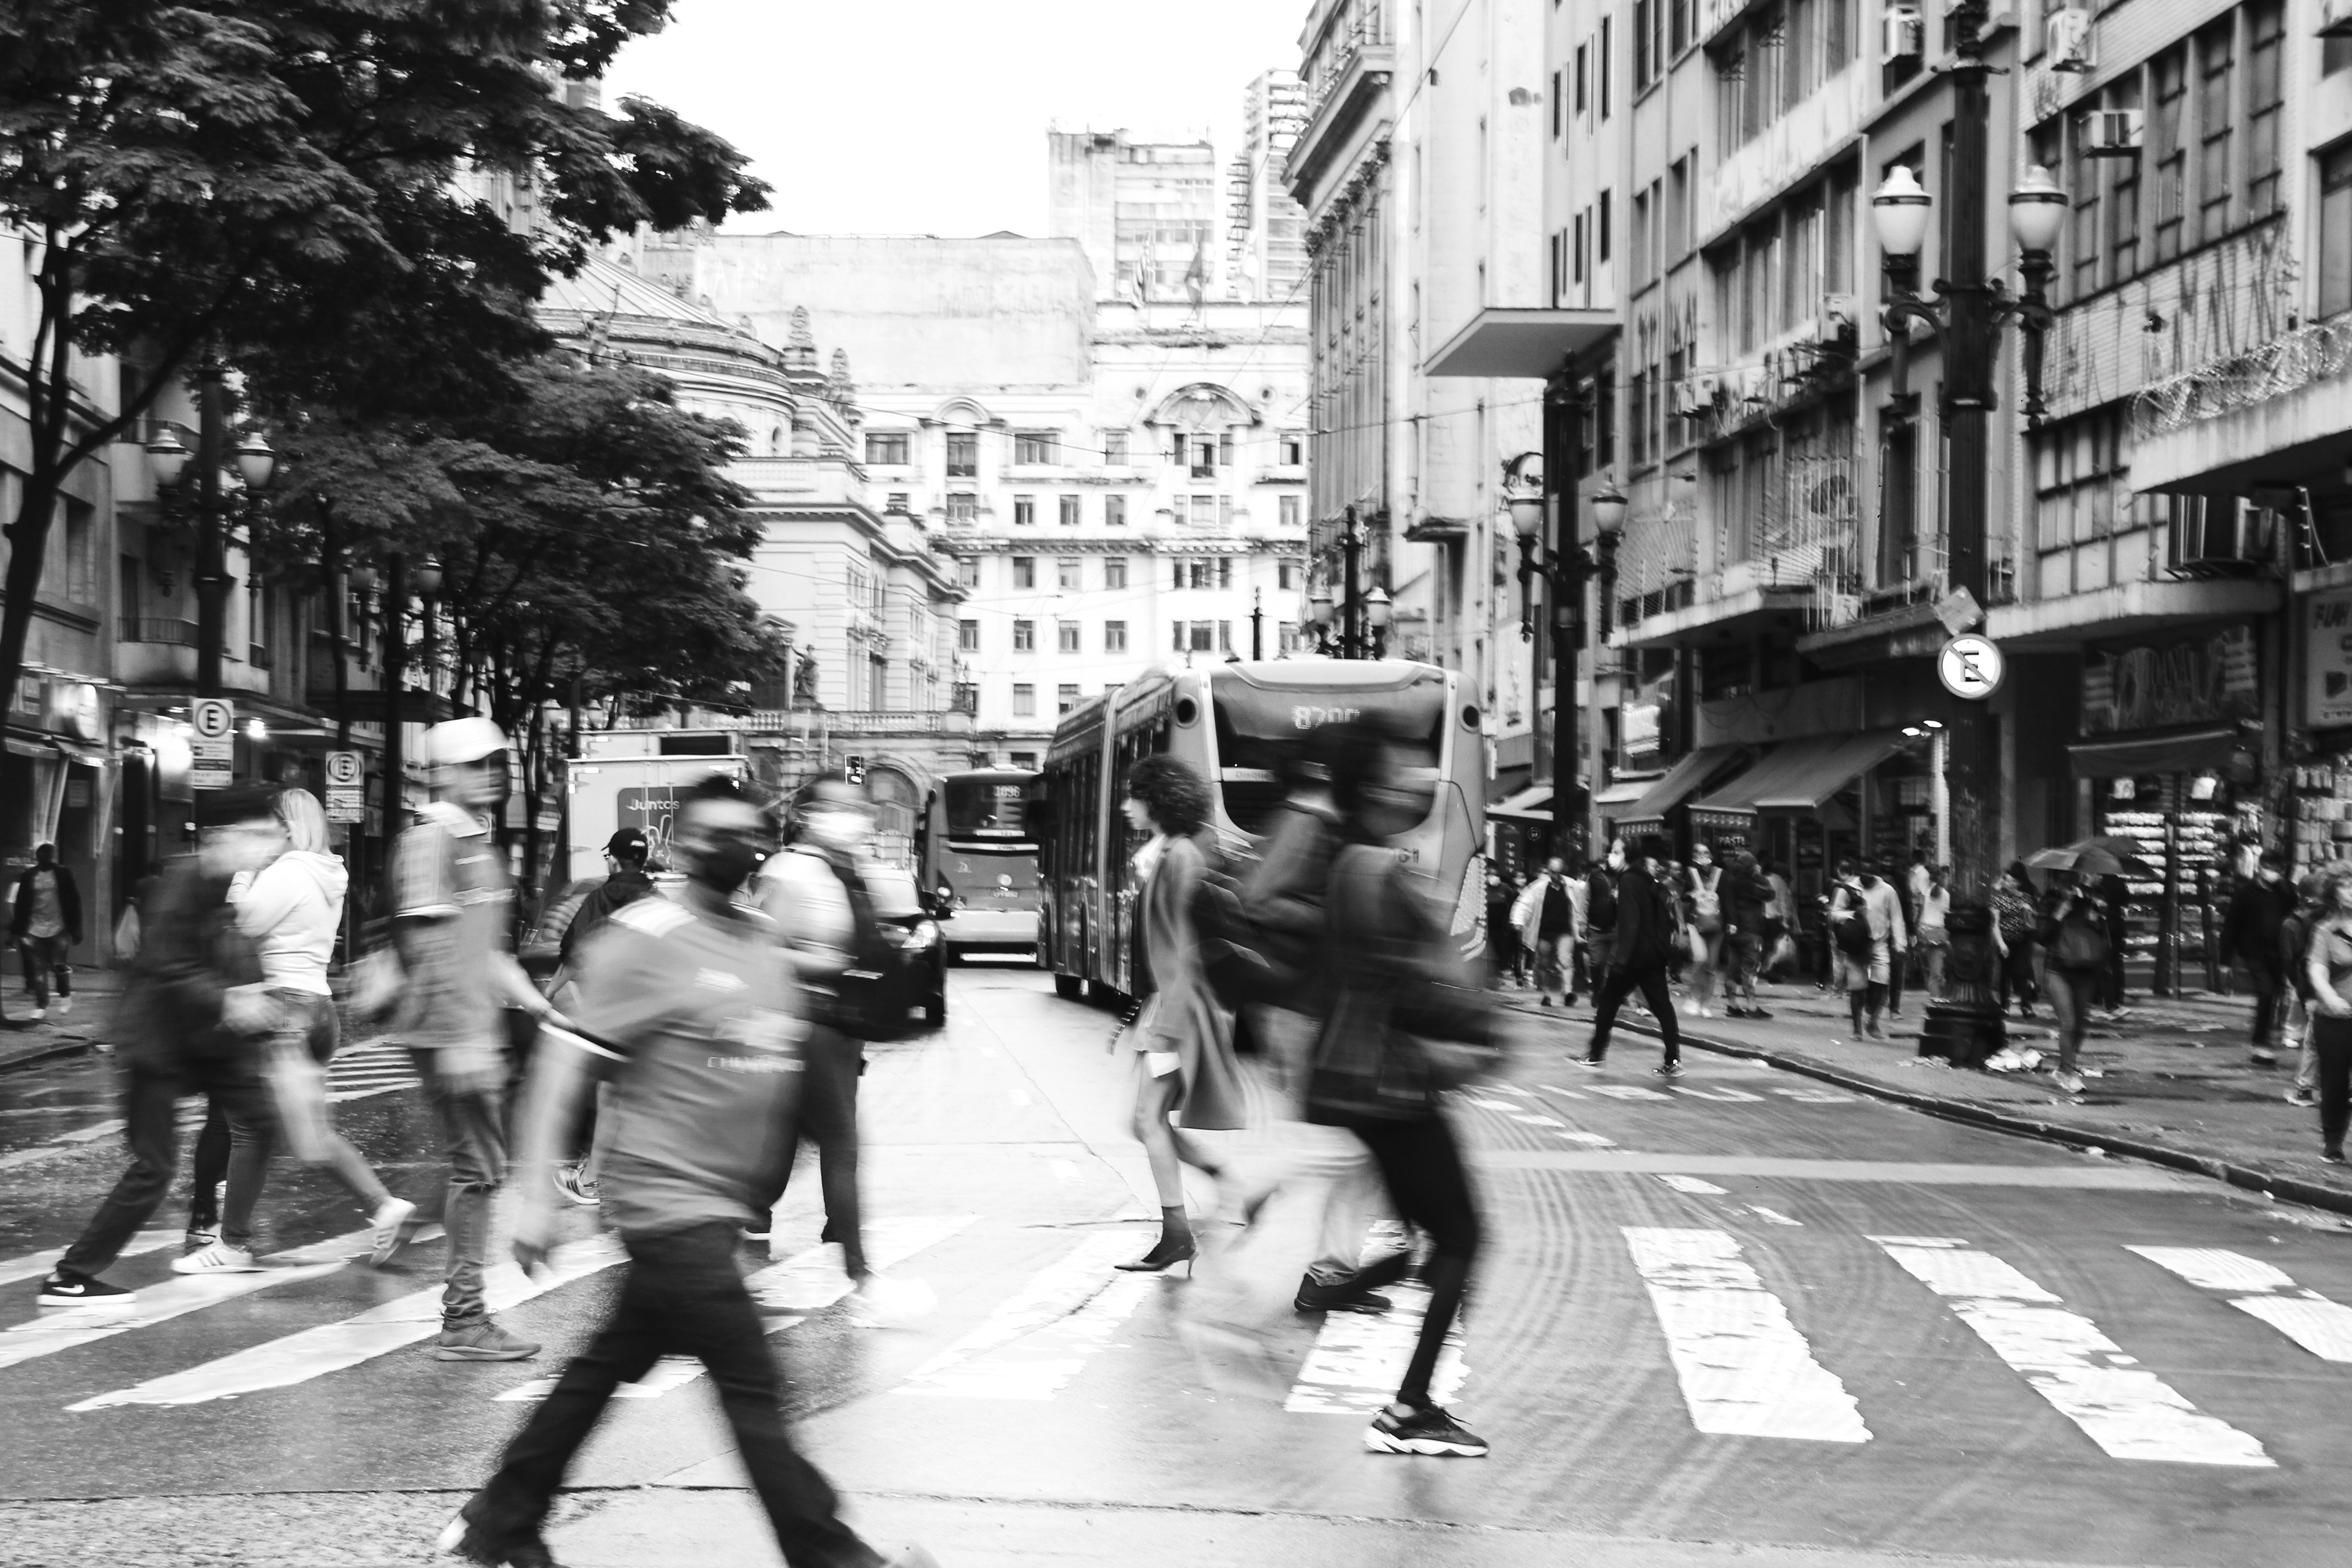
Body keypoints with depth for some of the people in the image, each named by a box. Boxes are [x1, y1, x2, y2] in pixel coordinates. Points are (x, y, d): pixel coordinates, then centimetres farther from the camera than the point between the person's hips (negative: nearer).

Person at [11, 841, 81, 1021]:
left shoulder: (63, 875, 0)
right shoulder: (28, 877, 5)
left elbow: (74, 902, 1)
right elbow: (21, 904, 7)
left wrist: (76, 929, -2)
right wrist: (16, 930, 4)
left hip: (59, 930, -2)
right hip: (34, 930, 2)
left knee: (59, 966, -4)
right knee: (38, 971, 0)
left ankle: (65, 996, 21)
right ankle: (41, 1006, 7)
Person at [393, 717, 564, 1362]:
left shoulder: (479, 841, 19)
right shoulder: (431, 839, -12)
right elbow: (430, 946, -19)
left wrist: (526, 997, 20)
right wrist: (460, 1038, -23)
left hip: (478, 1033, 10)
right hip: (451, 1034, -10)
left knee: (482, 1169, 11)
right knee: (478, 1169, -8)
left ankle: (465, 1314, 17)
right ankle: (463, 1321, -3)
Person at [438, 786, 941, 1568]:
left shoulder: (763, 939, 12)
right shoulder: (642, 940, -12)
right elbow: (565, 1064, -14)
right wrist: (538, 1195, -18)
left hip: (721, 1208, 8)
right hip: (672, 1202, -8)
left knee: (606, 1366, 16)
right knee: (752, 1390, -7)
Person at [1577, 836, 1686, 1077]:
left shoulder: (1628, 882, -11)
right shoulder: (1652, 884, 12)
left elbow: (1629, 922, -20)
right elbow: (1667, 919, 14)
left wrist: (1621, 955, -22)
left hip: (1634, 955, -7)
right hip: (1655, 955, 7)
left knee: (1608, 1003, 7)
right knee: (1662, 1006, 4)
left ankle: (1596, 1055, 13)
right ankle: (1673, 1061, -2)